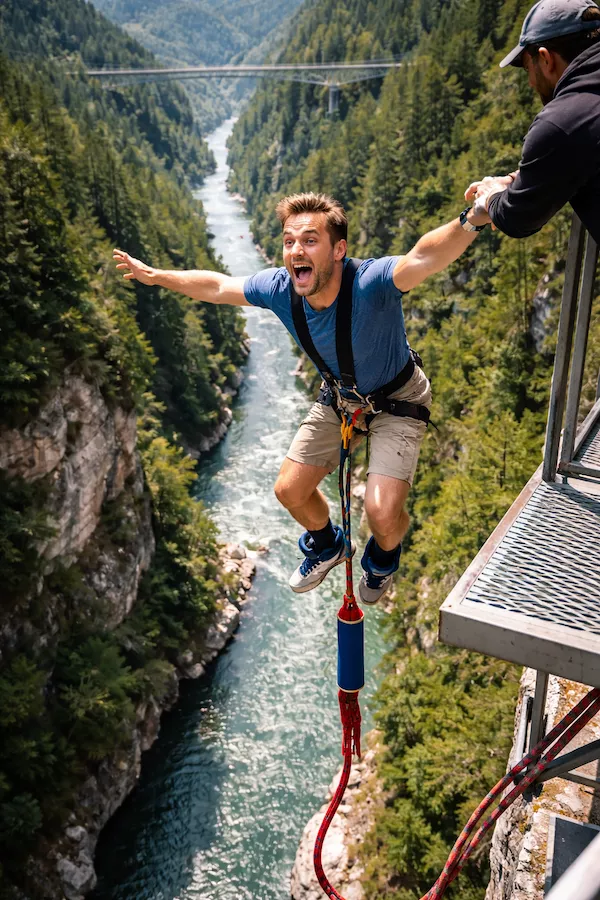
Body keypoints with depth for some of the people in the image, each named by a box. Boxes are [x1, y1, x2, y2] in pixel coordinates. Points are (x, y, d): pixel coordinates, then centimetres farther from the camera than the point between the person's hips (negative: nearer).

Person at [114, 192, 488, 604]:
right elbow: (217, 286, -1)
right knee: (289, 490, 5)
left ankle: (383, 555, 23)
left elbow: (423, 258, -58)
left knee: (382, 515, -18)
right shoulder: (280, 288, -20)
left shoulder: (370, 283, -37)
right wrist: (154, 275, 8)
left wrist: (473, 219, -78)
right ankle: (327, 546, 41)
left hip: (397, 400, -5)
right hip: (338, 397, 5)